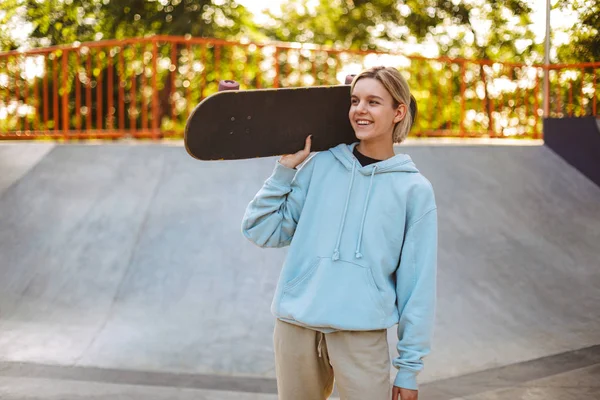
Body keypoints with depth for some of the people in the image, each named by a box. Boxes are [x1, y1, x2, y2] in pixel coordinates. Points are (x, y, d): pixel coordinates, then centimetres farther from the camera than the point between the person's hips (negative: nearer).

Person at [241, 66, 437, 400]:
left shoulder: (415, 189, 1)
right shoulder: (321, 166, 6)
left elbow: (418, 283, 1)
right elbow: (262, 231, 5)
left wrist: (410, 367, -1)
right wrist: (287, 167, -2)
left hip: (362, 333, -2)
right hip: (296, 325, 2)